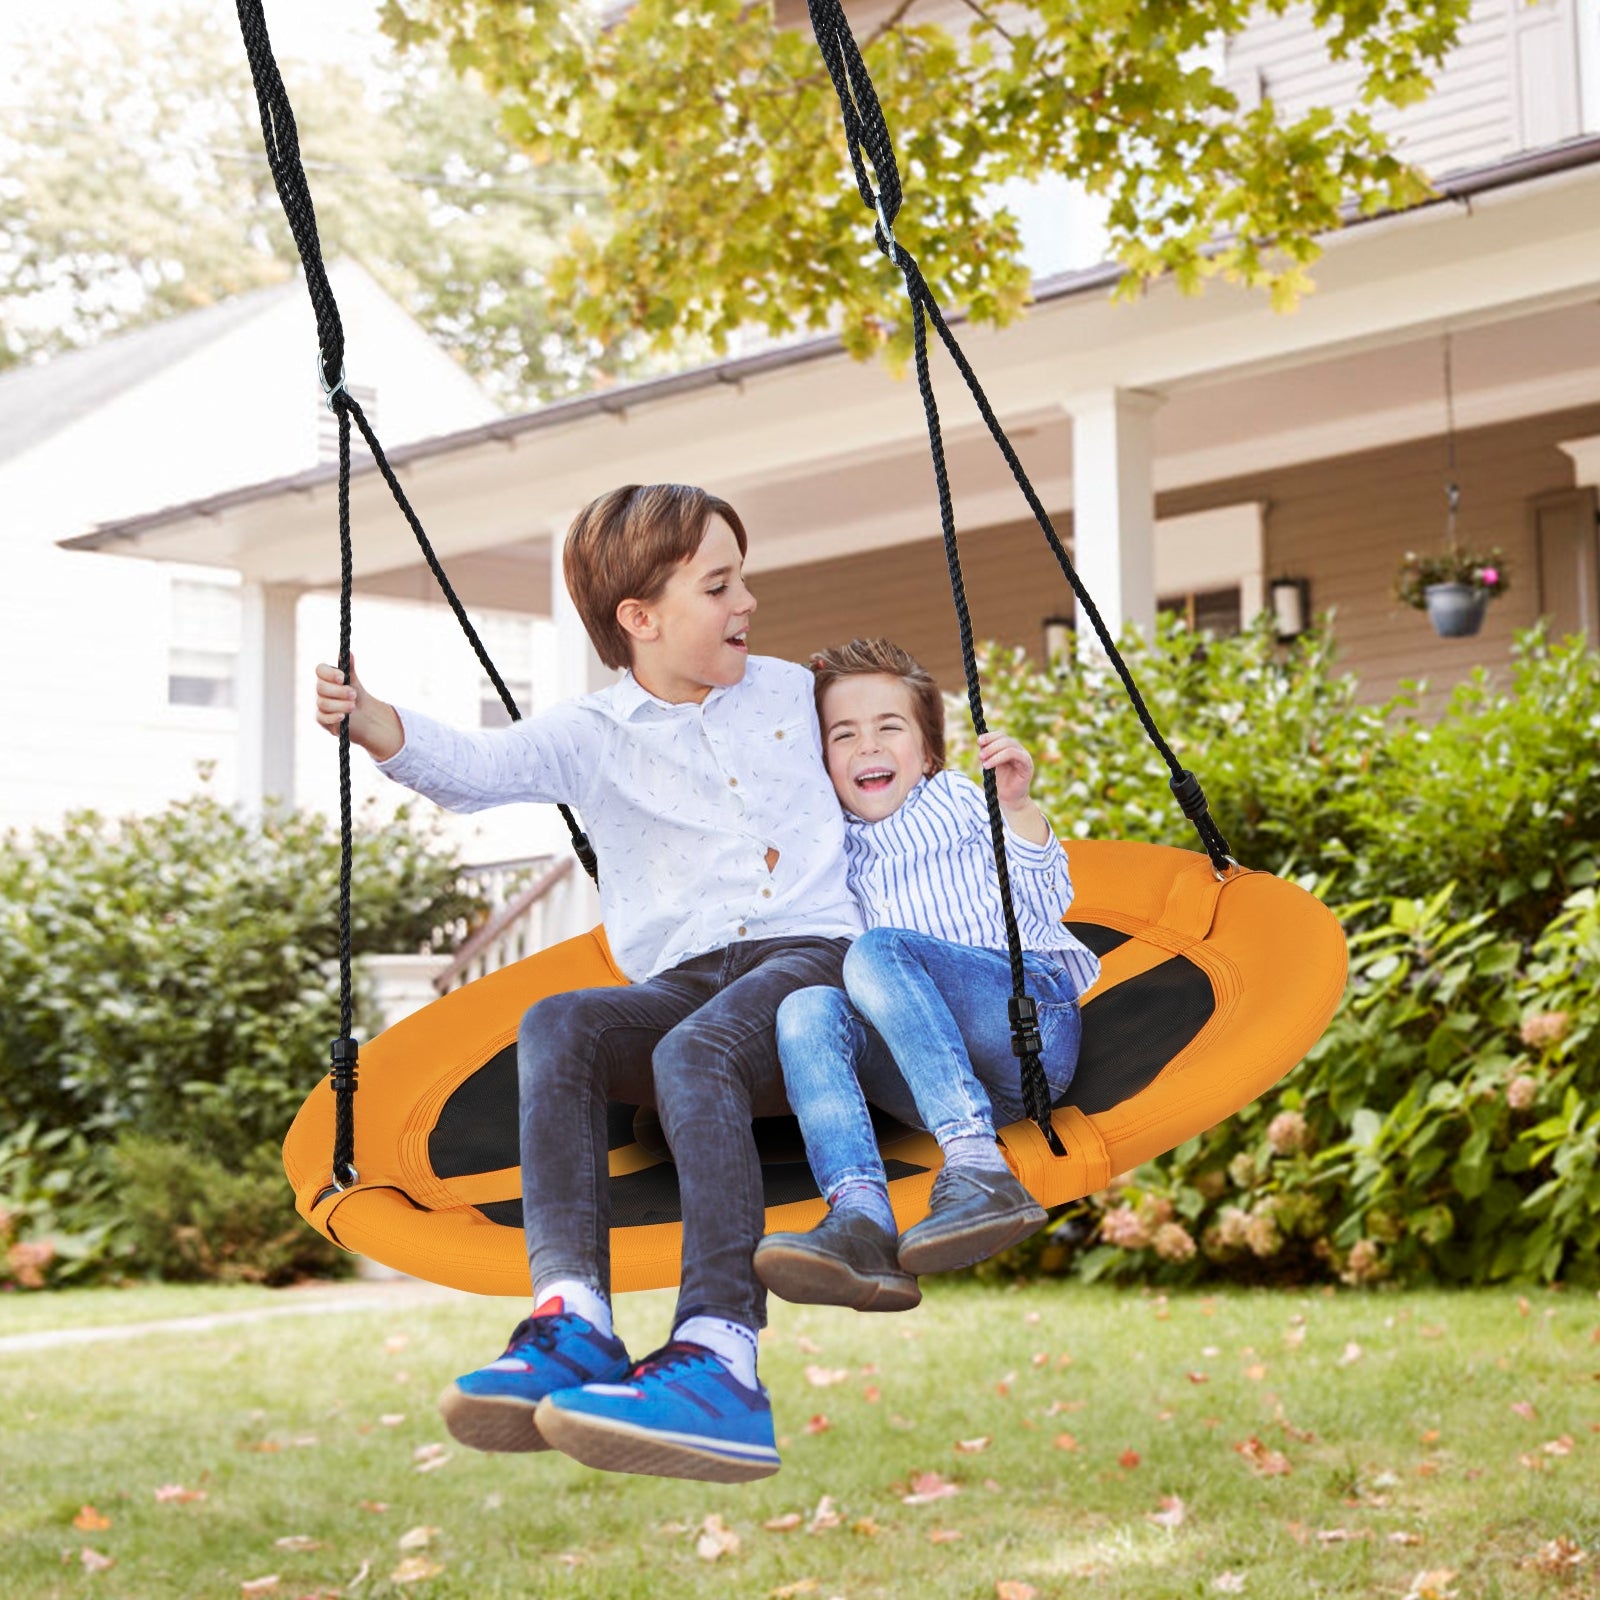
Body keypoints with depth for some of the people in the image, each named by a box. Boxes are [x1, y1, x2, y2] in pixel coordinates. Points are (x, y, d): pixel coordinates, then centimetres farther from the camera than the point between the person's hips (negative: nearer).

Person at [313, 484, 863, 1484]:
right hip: (683, 981, 2)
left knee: (695, 1049, -37)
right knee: (559, 1025, -32)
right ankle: (571, 1320, -47)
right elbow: (480, 766, -9)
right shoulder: (592, 737, 12)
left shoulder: (792, 691, 21)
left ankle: (721, 1359, -56)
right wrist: (374, 724, -26)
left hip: (810, 954, -2)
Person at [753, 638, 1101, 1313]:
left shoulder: (955, 798, 21)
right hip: (934, 1084, 3)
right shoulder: (834, 849, 32)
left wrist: (1018, 807, -8)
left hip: (1031, 1008, -3)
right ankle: (860, 1217, -51)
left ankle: (980, 1170, -47)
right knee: (806, 1008, -25)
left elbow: (1047, 903, 7)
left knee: (877, 952, -29)